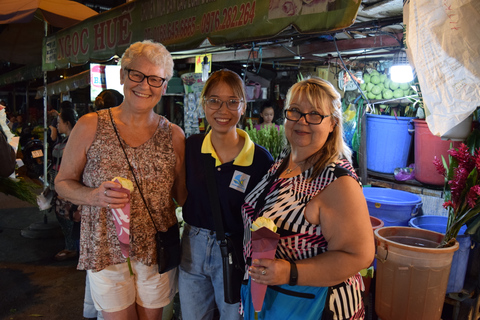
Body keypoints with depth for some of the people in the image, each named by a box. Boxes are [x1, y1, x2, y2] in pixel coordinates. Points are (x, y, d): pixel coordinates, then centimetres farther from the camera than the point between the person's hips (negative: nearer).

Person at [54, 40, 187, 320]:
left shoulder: (174, 135, -1)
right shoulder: (90, 126, -7)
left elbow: (182, 194, 5)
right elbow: (63, 182, -1)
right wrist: (94, 196, -19)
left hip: (158, 251, 2)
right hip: (105, 251, -1)